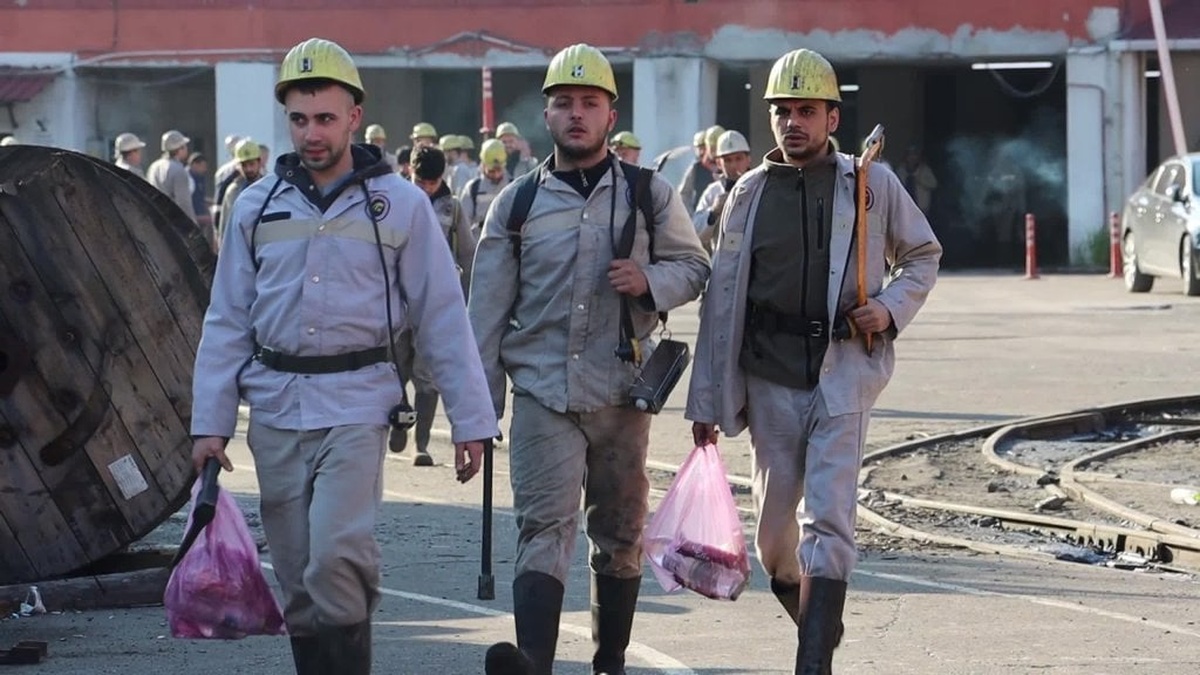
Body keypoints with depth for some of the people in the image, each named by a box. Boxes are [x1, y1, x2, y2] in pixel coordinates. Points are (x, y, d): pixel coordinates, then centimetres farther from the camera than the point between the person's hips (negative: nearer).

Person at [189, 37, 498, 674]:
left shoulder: (400, 204, 0)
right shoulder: (257, 206, 7)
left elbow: (443, 318, 1)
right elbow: (226, 323, 9)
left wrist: (470, 420, -2)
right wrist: (209, 422, 4)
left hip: (357, 405, -3)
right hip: (275, 408, 3)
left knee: (336, 555, -20)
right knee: (296, 575, 6)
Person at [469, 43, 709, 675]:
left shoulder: (649, 194, 5)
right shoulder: (517, 203, 6)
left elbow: (693, 266, 12)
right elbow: (488, 308, 8)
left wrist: (650, 281, -11)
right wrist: (481, 403, 5)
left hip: (620, 392, 1)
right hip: (542, 393, -1)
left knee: (620, 538, 12)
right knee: (544, 534, -12)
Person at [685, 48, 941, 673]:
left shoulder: (872, 185, 3)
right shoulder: (750, 195, 8)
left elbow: (922, 254, 18)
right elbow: (721, 301, 8)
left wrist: (891, 306, -3)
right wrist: (705, 400, 6)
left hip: (843, 369, -3)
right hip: (770, 375, 3)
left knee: (827, 519, -13)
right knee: (775, 529, 8)